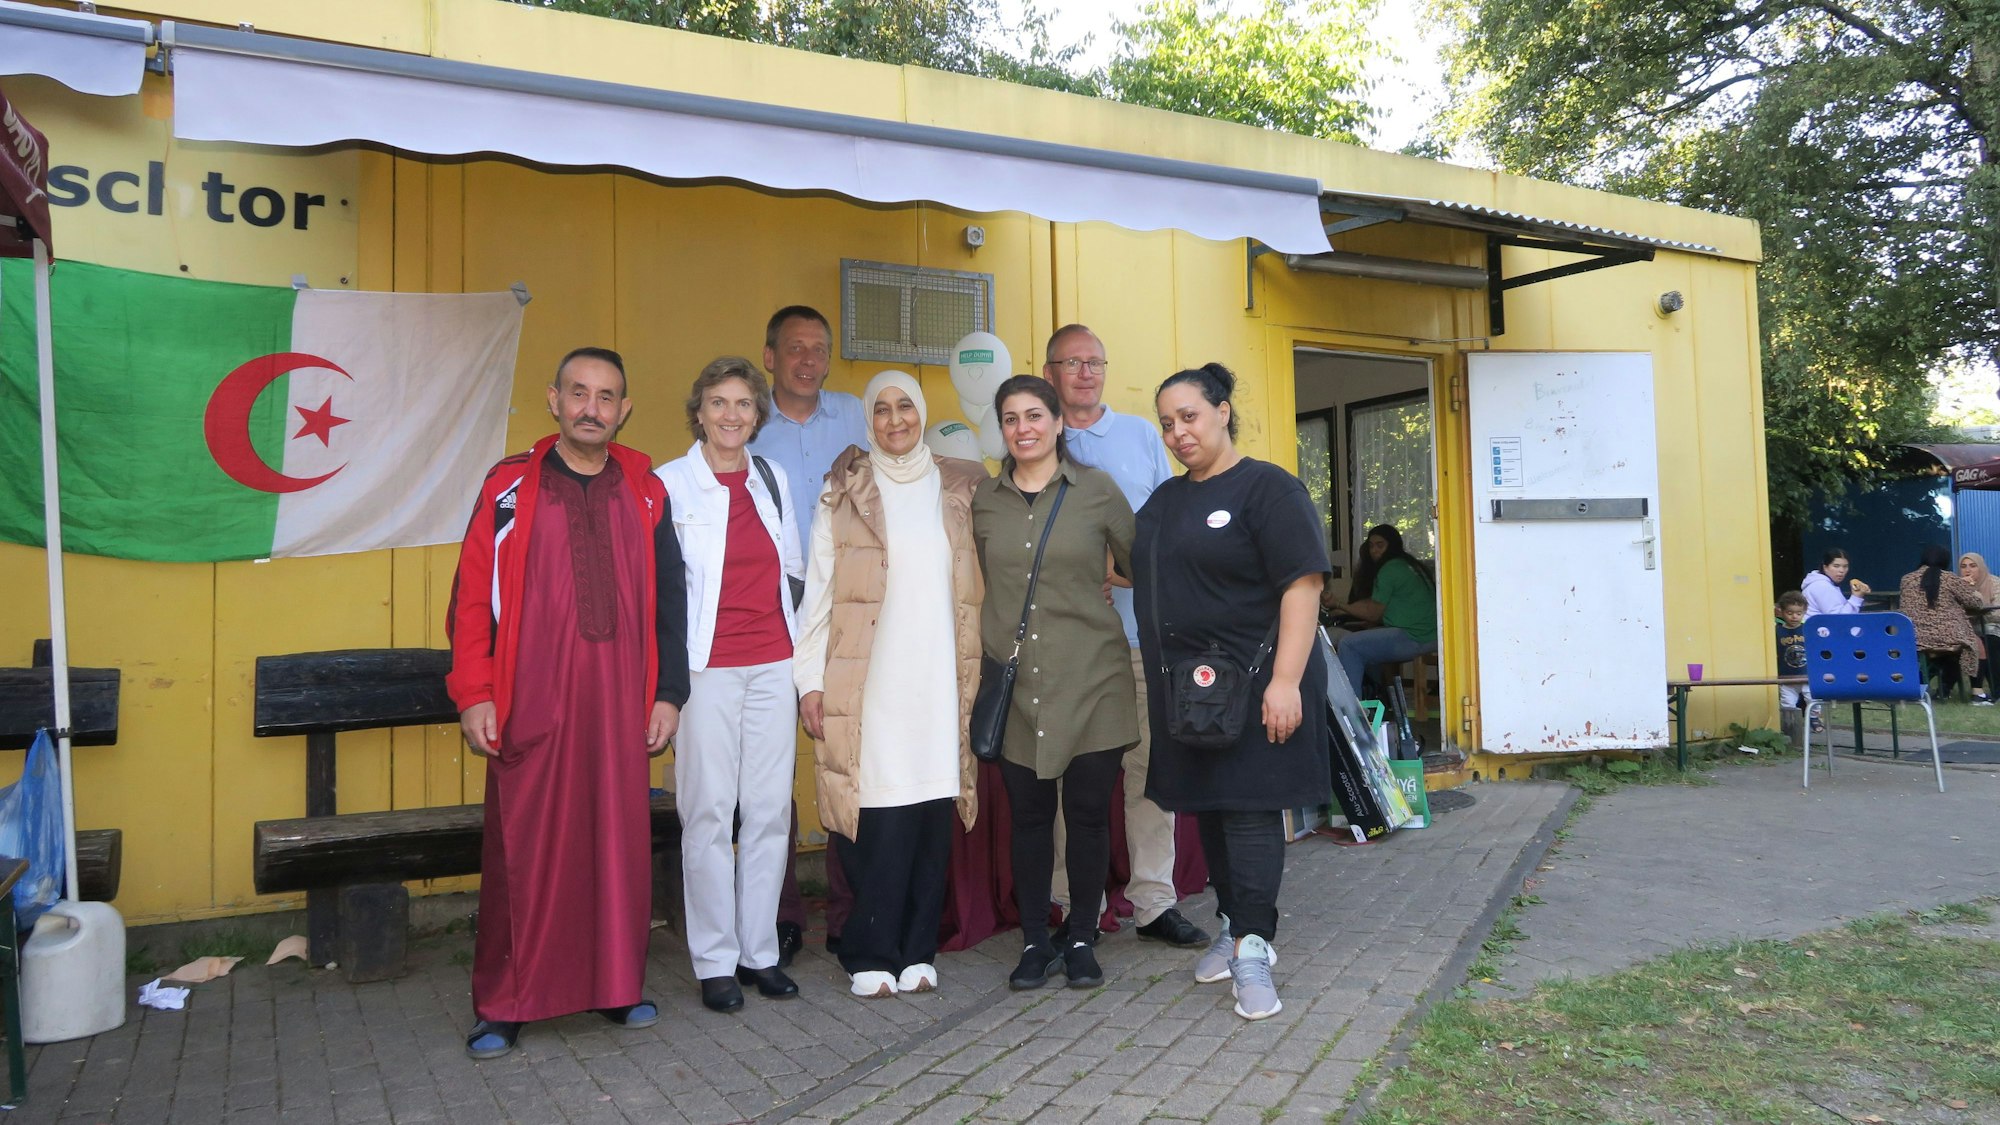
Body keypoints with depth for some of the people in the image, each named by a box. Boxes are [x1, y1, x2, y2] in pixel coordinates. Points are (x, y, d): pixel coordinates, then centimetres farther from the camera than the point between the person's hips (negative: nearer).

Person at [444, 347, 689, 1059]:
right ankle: (503, 1006, 15)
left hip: (619, 704, 2)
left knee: (619, 843, 7)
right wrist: (474, 694, -4)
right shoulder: (510, 487, 4)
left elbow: (668, 599, 11)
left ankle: (616, 986, 22)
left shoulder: (644, 492, 9)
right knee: (523, 851, 2)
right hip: (530, 705, -2)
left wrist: (668, 693, 6)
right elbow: (472, 597, 2)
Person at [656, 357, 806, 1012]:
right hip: (707, 668, -4)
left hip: (772, 664, 4)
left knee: (770, 810, 6)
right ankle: (715, 962, 11)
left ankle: (760, 951, 18)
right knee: (709, 812, -1)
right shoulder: (671, 484, -2)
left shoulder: (772, 480, 12)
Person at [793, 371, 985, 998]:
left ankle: (917, 951, 16)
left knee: (932, 810, 3)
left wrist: (983, 668, 7)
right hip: (867, 682, -2)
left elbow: (981, 584, 13)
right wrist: (809, 679, -3)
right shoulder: (845, 492, 6)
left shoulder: (958, 488, 12)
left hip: (939, 681, 2)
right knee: (875, 817, -4)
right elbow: (818, 589, 2)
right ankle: (871, 955, 9)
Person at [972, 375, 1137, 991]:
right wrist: (981, 655, 12)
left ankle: (1082, 941, 21)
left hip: (1090, 679, -2)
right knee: (1028, 813, 7)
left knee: (1088, 812, 5)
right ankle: (1034, 942, 21)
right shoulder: (984, 501, 7)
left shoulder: (1097, 490, 0)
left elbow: (1139, 566, 7)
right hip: (1016, 684, 2)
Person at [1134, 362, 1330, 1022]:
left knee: (1249, 812, -7)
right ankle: (1234, 926, 25)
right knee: (1208, 810, 12)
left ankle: (1252, 949, -1)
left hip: (1250, 687, -7)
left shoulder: (1267, 489, -8)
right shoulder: (1165, 500, 16)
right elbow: (1146, 572, 31)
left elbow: (1302, 585, -16)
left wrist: (1286, 680, -23)